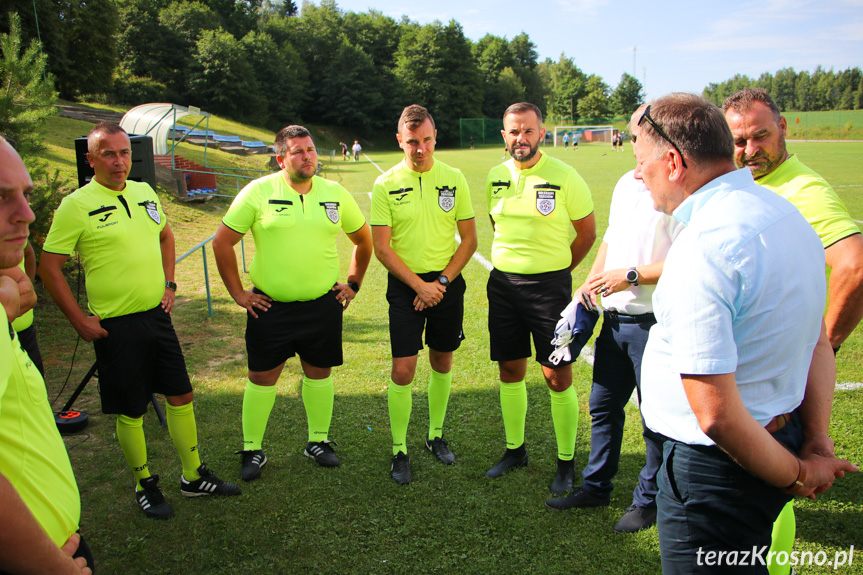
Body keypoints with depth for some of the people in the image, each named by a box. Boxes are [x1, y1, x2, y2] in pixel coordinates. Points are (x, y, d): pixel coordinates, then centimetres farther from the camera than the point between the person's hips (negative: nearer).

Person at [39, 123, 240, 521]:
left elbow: (165, 235, 23)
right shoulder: (76, 205, -11)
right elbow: (49, 267, -9)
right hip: (115, 325, -5)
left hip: (156, 315, 6)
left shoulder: (144, 192, 7)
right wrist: (79, 320, -10)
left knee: (181, 396, 11)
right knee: (130, 411, 6)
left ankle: (194, 477, 27)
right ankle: (144, 485, 26)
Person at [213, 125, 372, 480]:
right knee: (262, 376, 6)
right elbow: (222, 243, -1)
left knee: (319, 372, 12)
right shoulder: (259, 192, -5)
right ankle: (252, 449, 23)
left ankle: (319, 441, 30)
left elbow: (364, 241, 16)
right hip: (270, 306, -2)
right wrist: (237, 292, -1)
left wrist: (353, 284, 12)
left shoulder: (336, 194, 3)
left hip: (323, 305, 2)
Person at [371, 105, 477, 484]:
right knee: (403, 369, -5)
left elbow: (469, 240, 3)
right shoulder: (386, 185, -5)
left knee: (442, 362, 13)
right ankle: (399, 450, 11)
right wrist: (420, 285, -13)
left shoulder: (454, 179, 1)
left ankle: (436, 435, 32)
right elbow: (382, 248, -7)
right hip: (405, 285, -2)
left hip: (447, 284, 2)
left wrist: (442, 281, -7)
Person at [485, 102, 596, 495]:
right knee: (510, 370, 13)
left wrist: (555, 270, 5)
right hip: (502, 284, 5)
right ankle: (515, 450, 30)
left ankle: (566, 463, 17)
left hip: (549, 285, -5)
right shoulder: (495, 176, 6)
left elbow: (587, 232, 0)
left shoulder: (564, 177, -9)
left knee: (557, 376, 0)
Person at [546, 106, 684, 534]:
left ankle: (649, 500, 27)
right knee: (603, 405, 17)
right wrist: (590, 282, 11)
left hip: (655, 322, -8)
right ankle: (596, 487, 35)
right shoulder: (625, 183, 12)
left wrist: (631, 275, -19)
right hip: (614, 318, 8)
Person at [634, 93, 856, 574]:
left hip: (716, 466, -9)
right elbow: (819, 344, 10)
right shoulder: (783, 211, 4)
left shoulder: (700, 251, -28)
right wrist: (817, 443, 8)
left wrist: (795, 475, -12)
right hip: (779, 439, 9)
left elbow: (716, 415, -29)